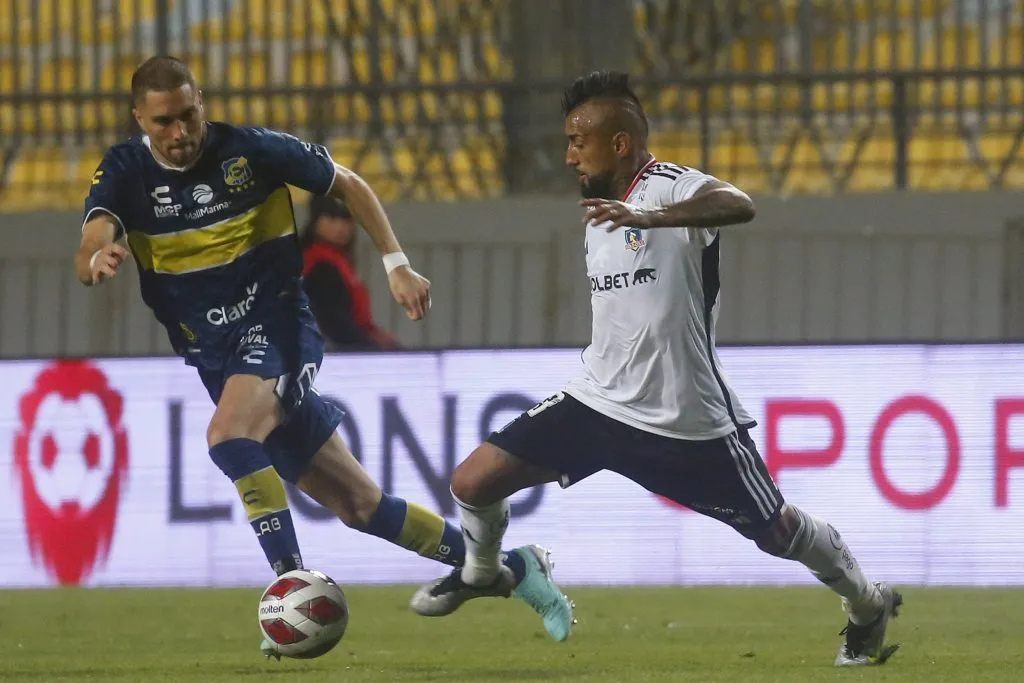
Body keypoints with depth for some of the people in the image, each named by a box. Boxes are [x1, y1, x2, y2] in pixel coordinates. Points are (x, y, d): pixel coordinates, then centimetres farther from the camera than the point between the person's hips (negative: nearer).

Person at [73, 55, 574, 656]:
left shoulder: (250, 151, -10)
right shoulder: (126, 172, -3)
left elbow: (348, 184, 3)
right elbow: (90, 251, -20)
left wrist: (396, 264, -5)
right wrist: (98, 259, -45)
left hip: (276, 328, -4)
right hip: (214, 354, 4)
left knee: (228, 436, -36)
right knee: (358, 505, 8)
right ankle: (516, 569, 21)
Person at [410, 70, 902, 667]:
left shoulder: (671, 187, -15)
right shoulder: (602, 209, 11)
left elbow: (739, 206, -39)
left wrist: (646, 218, -52)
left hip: (689, 418, -7)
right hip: (599, 400, 7)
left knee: (775, 532, 6)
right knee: (473, 484, -4)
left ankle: (870, 604, 33)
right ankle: (481, 569, 28)